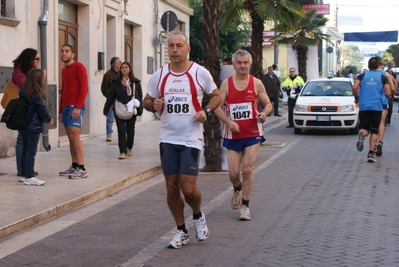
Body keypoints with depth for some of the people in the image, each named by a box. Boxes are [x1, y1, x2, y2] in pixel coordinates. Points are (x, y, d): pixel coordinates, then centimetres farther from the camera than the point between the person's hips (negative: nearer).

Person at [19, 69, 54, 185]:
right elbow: (43, 110, -15)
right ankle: (29, 177, -4)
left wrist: (42, 76, 28)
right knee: (31, 151, -5)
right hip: (34, 126, -8)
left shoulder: (23, 91, 5)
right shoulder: (37, 95, -18)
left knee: (25, 150, 15)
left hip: (23, 125, 8)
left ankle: (24, 174, 22)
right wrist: (49, 119, 6)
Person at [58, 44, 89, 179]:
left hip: (75, 107, -8)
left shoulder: (79, 67, -4)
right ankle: (74, 166, 11)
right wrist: (60, 111, 19)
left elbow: (84, 87, -12)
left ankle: (82, 169, -13)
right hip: (66, 107, 8)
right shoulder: (64, 70, 20)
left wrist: (78, 107, -20)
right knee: (71, 138, 7)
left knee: (74, 136, -13)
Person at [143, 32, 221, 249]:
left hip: (191, 139, -3)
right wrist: (153, 105, -10)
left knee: (188, 189, -8)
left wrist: (206, 111, -12)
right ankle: (181, 231, 22)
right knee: (172, 188, 6)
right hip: (167, 139, 3)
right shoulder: (159, 75, 4)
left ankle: (198, 216, 25)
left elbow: (216, 96, 8)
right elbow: (147, 101, 13)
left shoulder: (200, 73, -4)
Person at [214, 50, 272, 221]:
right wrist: (228, 122, -19)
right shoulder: (226, 83, 0)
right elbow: (217, 106, -3)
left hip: (252, 133, -1)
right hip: (232, 134, 1)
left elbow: (268, 104, 7)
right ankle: (237, 190, 38)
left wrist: (264, 113, -16)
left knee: (247, 169, -7)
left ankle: (245, 206, 6)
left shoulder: (256, 83, 1)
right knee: (233, 172, 2)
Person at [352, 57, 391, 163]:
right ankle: (371, 153, -10)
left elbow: (354, 88, -8)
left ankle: (362, 134, -25)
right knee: (374, 131, 4)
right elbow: (388, 94, -2)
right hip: (377, 106, -1)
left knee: (364, 127, 12)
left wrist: (356, 98, 9)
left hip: (363, 106, 1)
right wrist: (388, 97, 21)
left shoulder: (362, 76, 7)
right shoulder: (383, 77, 5)